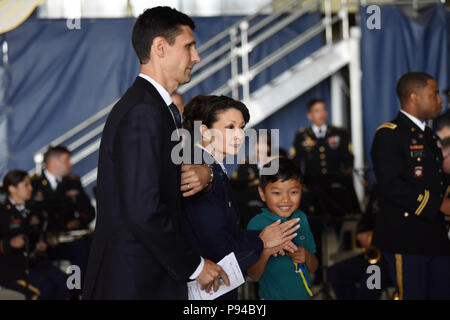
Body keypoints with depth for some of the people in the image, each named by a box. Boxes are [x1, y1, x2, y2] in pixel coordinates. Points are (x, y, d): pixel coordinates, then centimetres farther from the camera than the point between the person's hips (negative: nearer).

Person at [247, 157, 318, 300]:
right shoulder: (256, 225, -18)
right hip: (273, 295, -4)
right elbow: (253, 275, -16)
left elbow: (313, 268, 4)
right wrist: (265, 253, -33)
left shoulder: (301, 218, -3)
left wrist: (307, 257, -16)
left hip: (304, 294, 4)